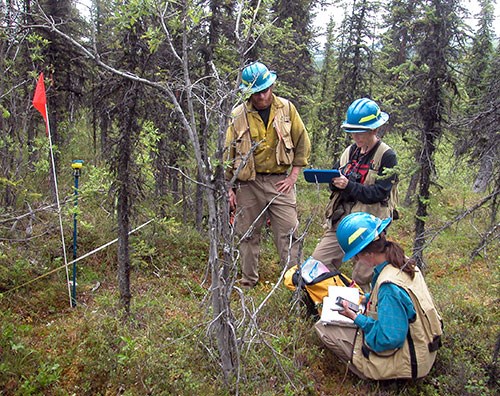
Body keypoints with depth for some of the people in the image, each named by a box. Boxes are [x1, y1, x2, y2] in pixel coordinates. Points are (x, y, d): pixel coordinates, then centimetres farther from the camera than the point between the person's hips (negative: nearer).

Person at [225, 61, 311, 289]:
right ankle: (248, 282, 23)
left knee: (288, 233, -3)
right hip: (248, 183, 1)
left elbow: (302, 143, 8)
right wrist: (230, 188, 4)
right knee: (248, 235, 9)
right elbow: (229, 154, 6)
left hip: (280, 181, 0)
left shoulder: (287, 109, 3)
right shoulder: (238, 115, 2)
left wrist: (293, 176, 1)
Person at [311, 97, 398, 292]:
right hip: (341, 217, 6)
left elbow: (379, 193, -15)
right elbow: (338, 182, 15)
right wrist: (333, 180, -9)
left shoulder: (387, 156, -7)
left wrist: (349, 185, -24)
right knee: (318, 261, 1)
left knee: (361, 277, 0)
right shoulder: (350, 151, 11)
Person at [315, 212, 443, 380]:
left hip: (406, 363, -9)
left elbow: (388, 340, -29)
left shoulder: (389, 286, -33)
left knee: (323, 327, -7)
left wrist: (357, 319, -18)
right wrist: (366, 298, 9)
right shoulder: (403, 261, -4)